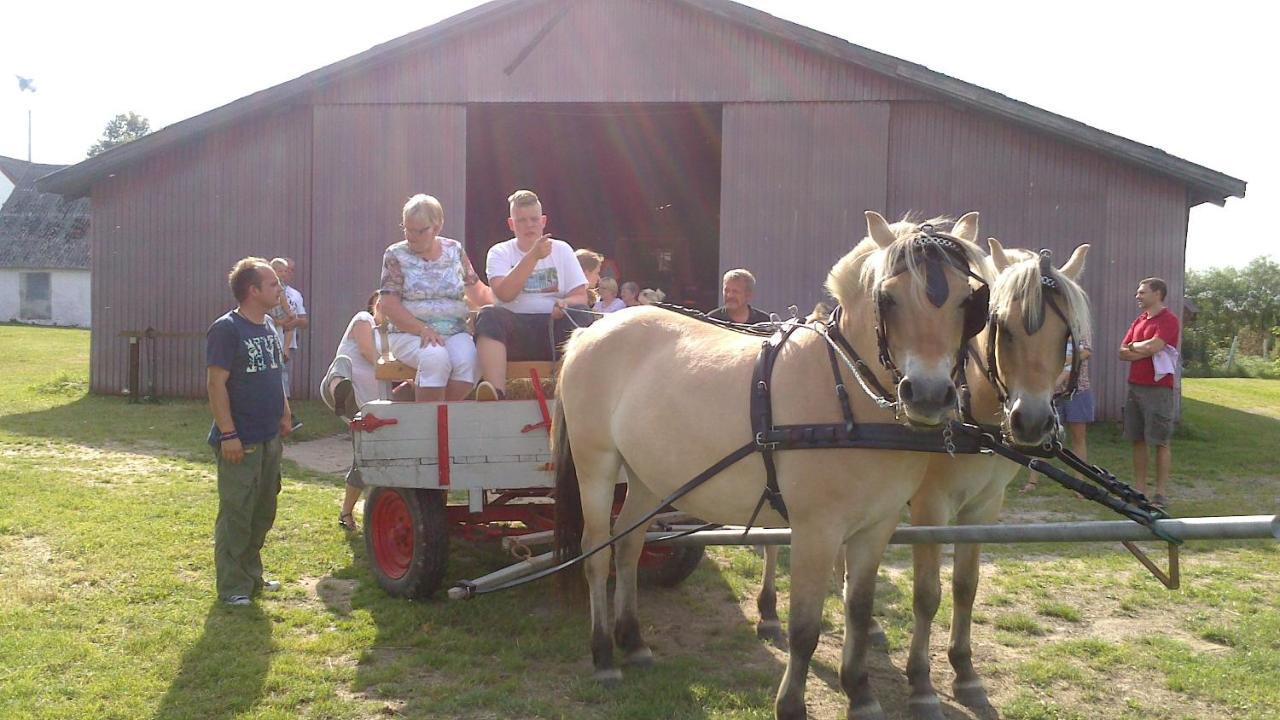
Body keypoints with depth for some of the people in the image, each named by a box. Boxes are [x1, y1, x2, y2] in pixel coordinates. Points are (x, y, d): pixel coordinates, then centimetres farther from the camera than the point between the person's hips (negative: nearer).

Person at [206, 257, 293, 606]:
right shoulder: (226, 329, -14)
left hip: (269, 438, 8)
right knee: (236, 514, 0)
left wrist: (283, 414, 14)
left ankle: (252, 575, 30)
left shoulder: (268, 327, 11)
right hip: (240, 441, -8)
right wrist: (228, 434, -20)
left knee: (263, 512, 17)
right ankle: (233, 587, 10)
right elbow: (217, 384, -17)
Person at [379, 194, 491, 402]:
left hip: (455, 332, 2)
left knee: (468, 359, -31)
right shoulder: (396, 255, 4)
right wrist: (423, 329, -17)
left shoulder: (455, 250, 12)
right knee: (436, 357, -35)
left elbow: (477, 291, 18)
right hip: (409, 333, -2)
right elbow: (389, 305, -4)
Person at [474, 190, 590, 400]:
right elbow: (504, 294, -11)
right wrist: (533, 256, -17)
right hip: (515, 328, -1)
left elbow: (580, 297, 6)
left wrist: (565, 303, -19)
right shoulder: (500, 253, 9)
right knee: (489, 315, -32)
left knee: (580, 314, -29)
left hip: (555, 325, 1)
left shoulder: (561, 249, 13)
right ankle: (496, 393, -45)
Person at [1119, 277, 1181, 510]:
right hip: (1135, 386, 8)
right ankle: (1139, 490, 16)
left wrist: (1134, 346, -3)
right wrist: (1145, 350, -8)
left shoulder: (1168, 320, -8)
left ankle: (1161, 494, 2)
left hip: (1158, 388, -7)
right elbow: (1123, 353, 9)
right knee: (1137, 440, 9)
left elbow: (1152, 346, -22)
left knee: (1160, 442, -2)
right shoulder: (1139, 320, 15)